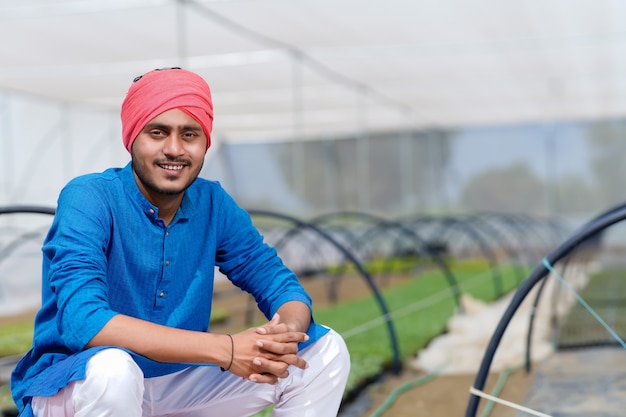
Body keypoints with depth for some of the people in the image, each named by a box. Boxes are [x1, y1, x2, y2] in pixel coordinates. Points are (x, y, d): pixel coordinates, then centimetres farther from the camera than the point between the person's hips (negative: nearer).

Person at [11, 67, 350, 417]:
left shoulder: (214, 205, -2)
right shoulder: (88, 199, -19)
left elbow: (281, 285, 1)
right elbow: (82, 320, -32)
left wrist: (288, 334, -26)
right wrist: (224, 349, -36)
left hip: (179, 380, 5)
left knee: (324, 349, -5)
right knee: (111, 368, -40)